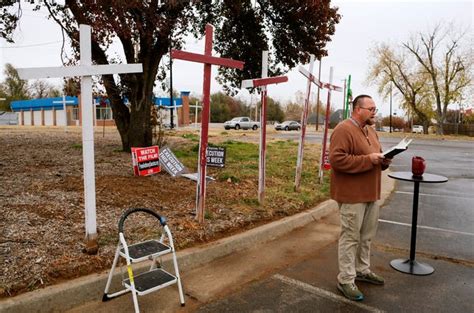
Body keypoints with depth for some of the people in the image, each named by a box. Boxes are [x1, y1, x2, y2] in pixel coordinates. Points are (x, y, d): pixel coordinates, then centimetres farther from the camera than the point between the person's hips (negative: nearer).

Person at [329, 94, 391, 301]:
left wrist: (383, 161, 3)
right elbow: (336, 159, -25)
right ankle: (346, 280, 11)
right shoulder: (343, 130, -15)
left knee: (367, 236, 18)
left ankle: (362, 270, 34)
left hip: (370, 193, 9)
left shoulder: (370, 130, 15)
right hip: (352, 195, -9)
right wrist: (368, 159, -23)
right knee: (350, 237, -1)